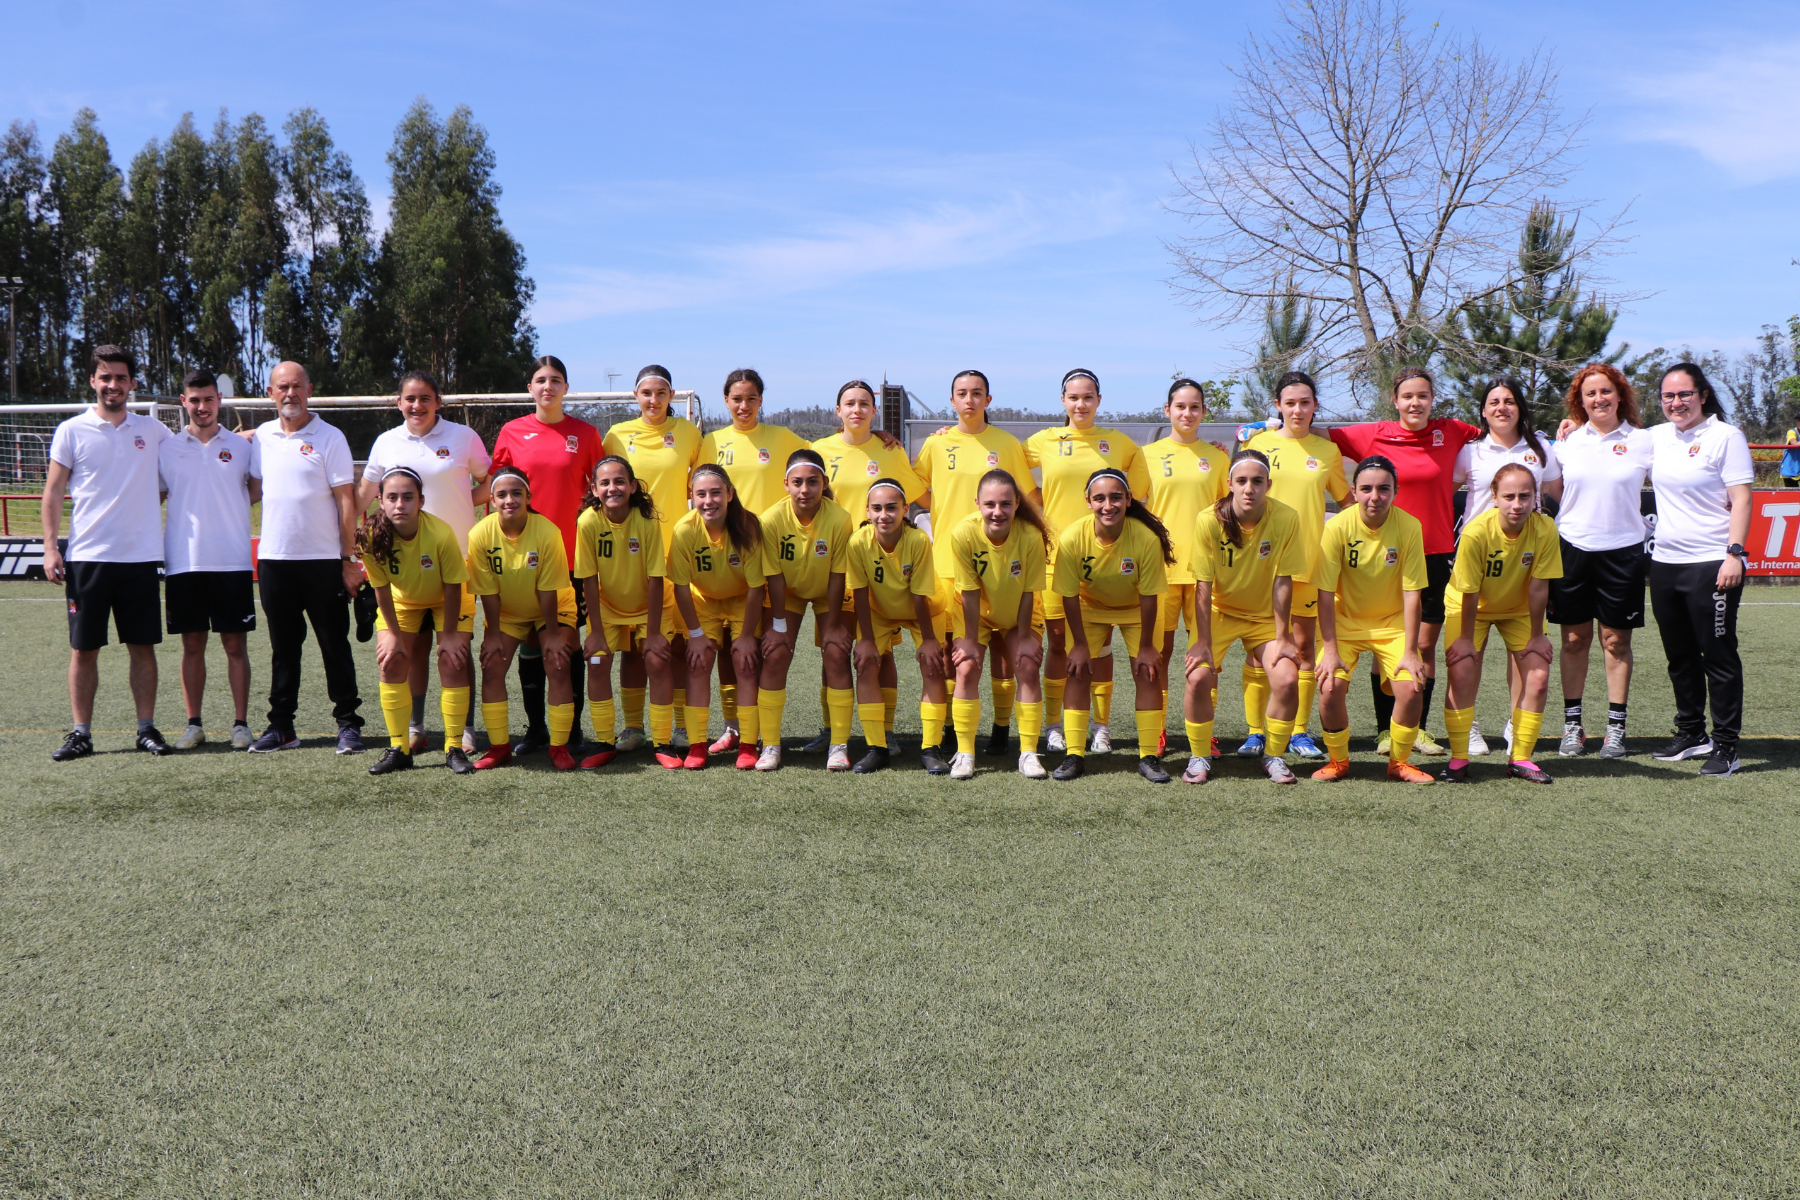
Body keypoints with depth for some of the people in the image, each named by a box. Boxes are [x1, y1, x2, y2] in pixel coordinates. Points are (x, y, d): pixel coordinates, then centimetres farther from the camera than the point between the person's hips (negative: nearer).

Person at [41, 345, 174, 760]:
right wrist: (50, 548, -3)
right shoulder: (71, 431, 3)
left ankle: (147, 729, 12)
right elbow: (53, 492, 4)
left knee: (143, 646, 4)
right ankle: (81, 733, 11)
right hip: (87, 556, -1)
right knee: (83, 648, 3)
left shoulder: (153, 431, 8)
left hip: (140, 556, 1)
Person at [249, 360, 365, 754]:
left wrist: (350, 559, -10)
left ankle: (348, 724, 6)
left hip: (323, 559, -4)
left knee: (335, 644, 1)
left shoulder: (329, 437, -3)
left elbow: (346, 501, -6)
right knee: (283, 647, 10)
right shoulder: (261, 437, 9)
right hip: (273, 558, 4)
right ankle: (281, 726, 17)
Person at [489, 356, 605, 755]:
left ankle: (572, 729, 15)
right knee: (530, 644, 6)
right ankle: (535, 727, 17)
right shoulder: (512, 432, 4)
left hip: (573, 555, -1)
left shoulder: (585, 433, 3)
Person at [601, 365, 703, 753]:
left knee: (679, 640, 1)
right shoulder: (618, 435, 6)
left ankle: (682, 725, 11)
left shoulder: (687, 432, 4)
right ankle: (633, 726, 13)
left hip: (676, 549, -1)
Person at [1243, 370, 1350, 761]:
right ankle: (1255, 732, 6)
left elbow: (1346, 499, 19)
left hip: (1309, 559, 1)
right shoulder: (1259, 443, 4)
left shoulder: (1327, 450, 8)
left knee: (1304, 644, 5)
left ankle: (1299, 732, 14)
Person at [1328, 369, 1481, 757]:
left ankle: (1420, 729, 16)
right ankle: (1386, 729, 11)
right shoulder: (1373, 435, -1)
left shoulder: (1452, 433, 4)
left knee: (1425, 645, 6)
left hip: (1436, 553, 2)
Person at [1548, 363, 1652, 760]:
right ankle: (1572, 724, 14)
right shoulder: (1568, 440, 7)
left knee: (1616, 639, 4)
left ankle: (1616, 727, 12)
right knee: (1575, 638, 5)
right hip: (1573, 546, 1)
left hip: (1622, 549, -1)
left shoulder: (1642, 441, 2)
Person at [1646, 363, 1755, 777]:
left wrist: (1734, 554, -17)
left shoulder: (1726, 436, -5)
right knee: (1680, 657, 14)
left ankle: (1726, 746, 4)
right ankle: (1691, 735, 26)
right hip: (1664, 562, 6)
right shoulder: (1657, 437, 11)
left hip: (1711, 564, -6)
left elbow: (1741, 499, -9)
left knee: (1719, 657, -2)